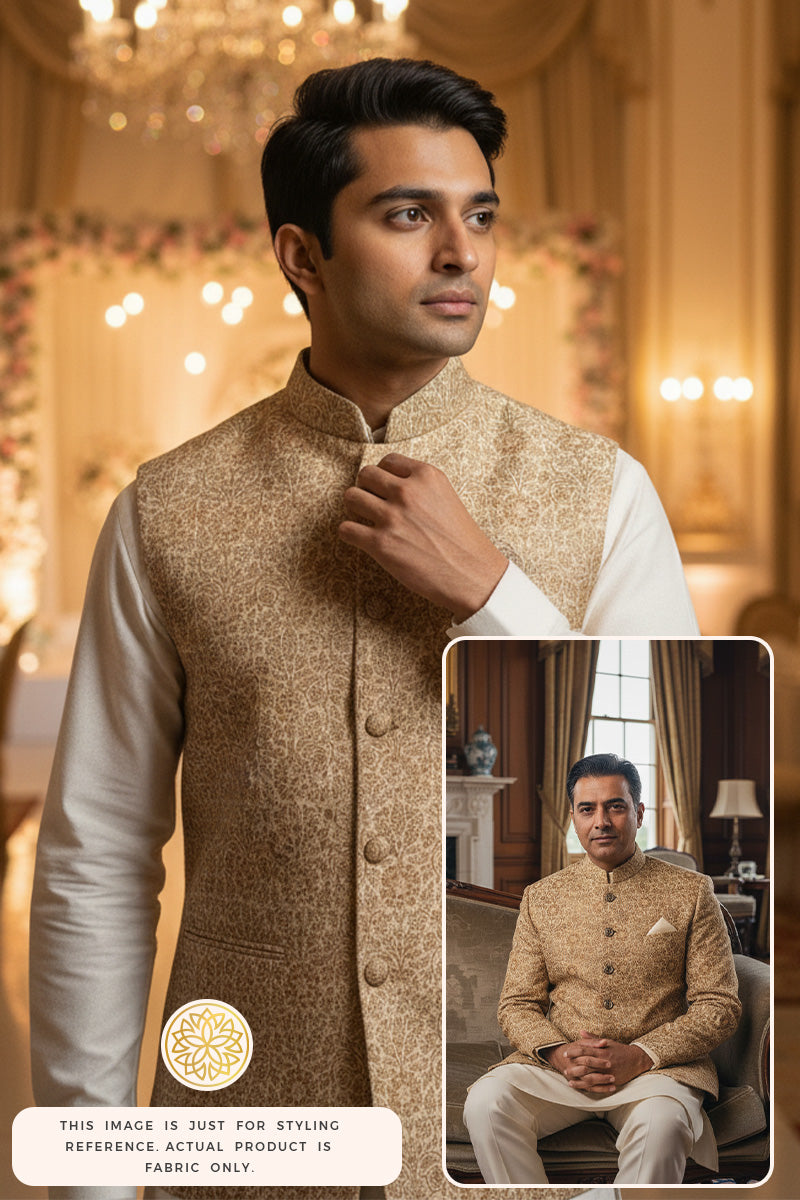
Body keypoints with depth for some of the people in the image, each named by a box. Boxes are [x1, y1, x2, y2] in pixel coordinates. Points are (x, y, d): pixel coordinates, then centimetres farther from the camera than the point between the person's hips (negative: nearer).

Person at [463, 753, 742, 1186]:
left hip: (657, 1066, -2)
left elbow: (719, 1005, 2)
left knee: (660, 1122, -37)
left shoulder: (690, 892, 7)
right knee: (486, 1101, -29)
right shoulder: (540, 898, 14)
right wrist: (559, 1052, -11)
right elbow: (517, 1004, 12)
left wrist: (640, 1057, -13)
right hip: (560, 1063, 2)